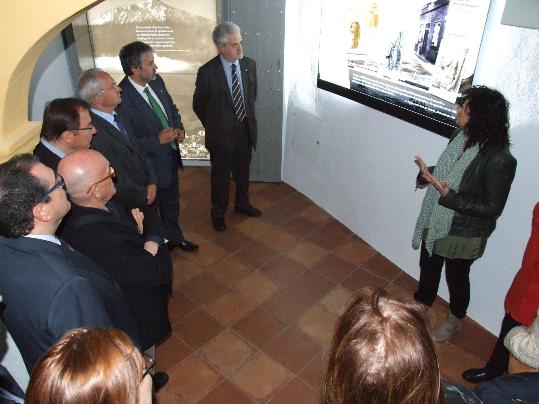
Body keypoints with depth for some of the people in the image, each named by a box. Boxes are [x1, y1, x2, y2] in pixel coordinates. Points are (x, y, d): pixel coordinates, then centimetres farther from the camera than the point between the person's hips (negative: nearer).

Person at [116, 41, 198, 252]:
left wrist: (179, 128, -6)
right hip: (149, 165, -7)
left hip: (170, 156, 7)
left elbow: (171, 108, 11)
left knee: (171, 202, 27)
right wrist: (158, 140, -26)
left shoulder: (156, 81, -5)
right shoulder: (122, 98, -28)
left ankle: (175, 237, 51)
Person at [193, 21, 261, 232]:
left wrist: (248, 117, 12)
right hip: (221, 133, -4)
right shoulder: (207, 72, -19)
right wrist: (213, 126, 3)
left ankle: (242, 203, 46)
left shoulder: (249, 64, -5)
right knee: (221, 175, 13)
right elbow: (198, 105, -6)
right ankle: (218, 213, 34)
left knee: (243, 171, 21)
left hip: (245, 129, 4)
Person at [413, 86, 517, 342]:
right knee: (428, 267, 26)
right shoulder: (460, 136, -9)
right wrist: (427, 173, -10)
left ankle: (454, 320, 48)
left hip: (463, 234, -6)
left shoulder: (499, 160, -29)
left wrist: (449, 195, -30)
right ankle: (422, 303, 54)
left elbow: (492, 208, -24)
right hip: (435, 222, 6)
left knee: (456, 277, 19)